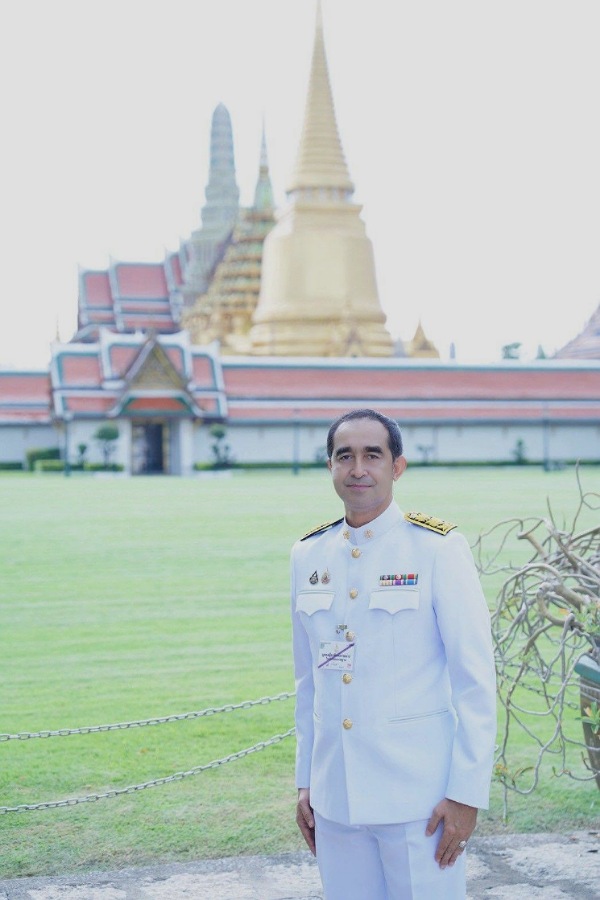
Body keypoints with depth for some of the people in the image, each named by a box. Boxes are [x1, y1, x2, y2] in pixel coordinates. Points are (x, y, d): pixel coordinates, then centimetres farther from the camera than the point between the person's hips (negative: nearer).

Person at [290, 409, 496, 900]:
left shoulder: (438, 549, -8)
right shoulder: (308, 555, 7)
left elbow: (475, 680, -8)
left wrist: (467, 792, -10)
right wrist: (305, 780, 12)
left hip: (419, 798, -4)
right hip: (334, 798, 4)